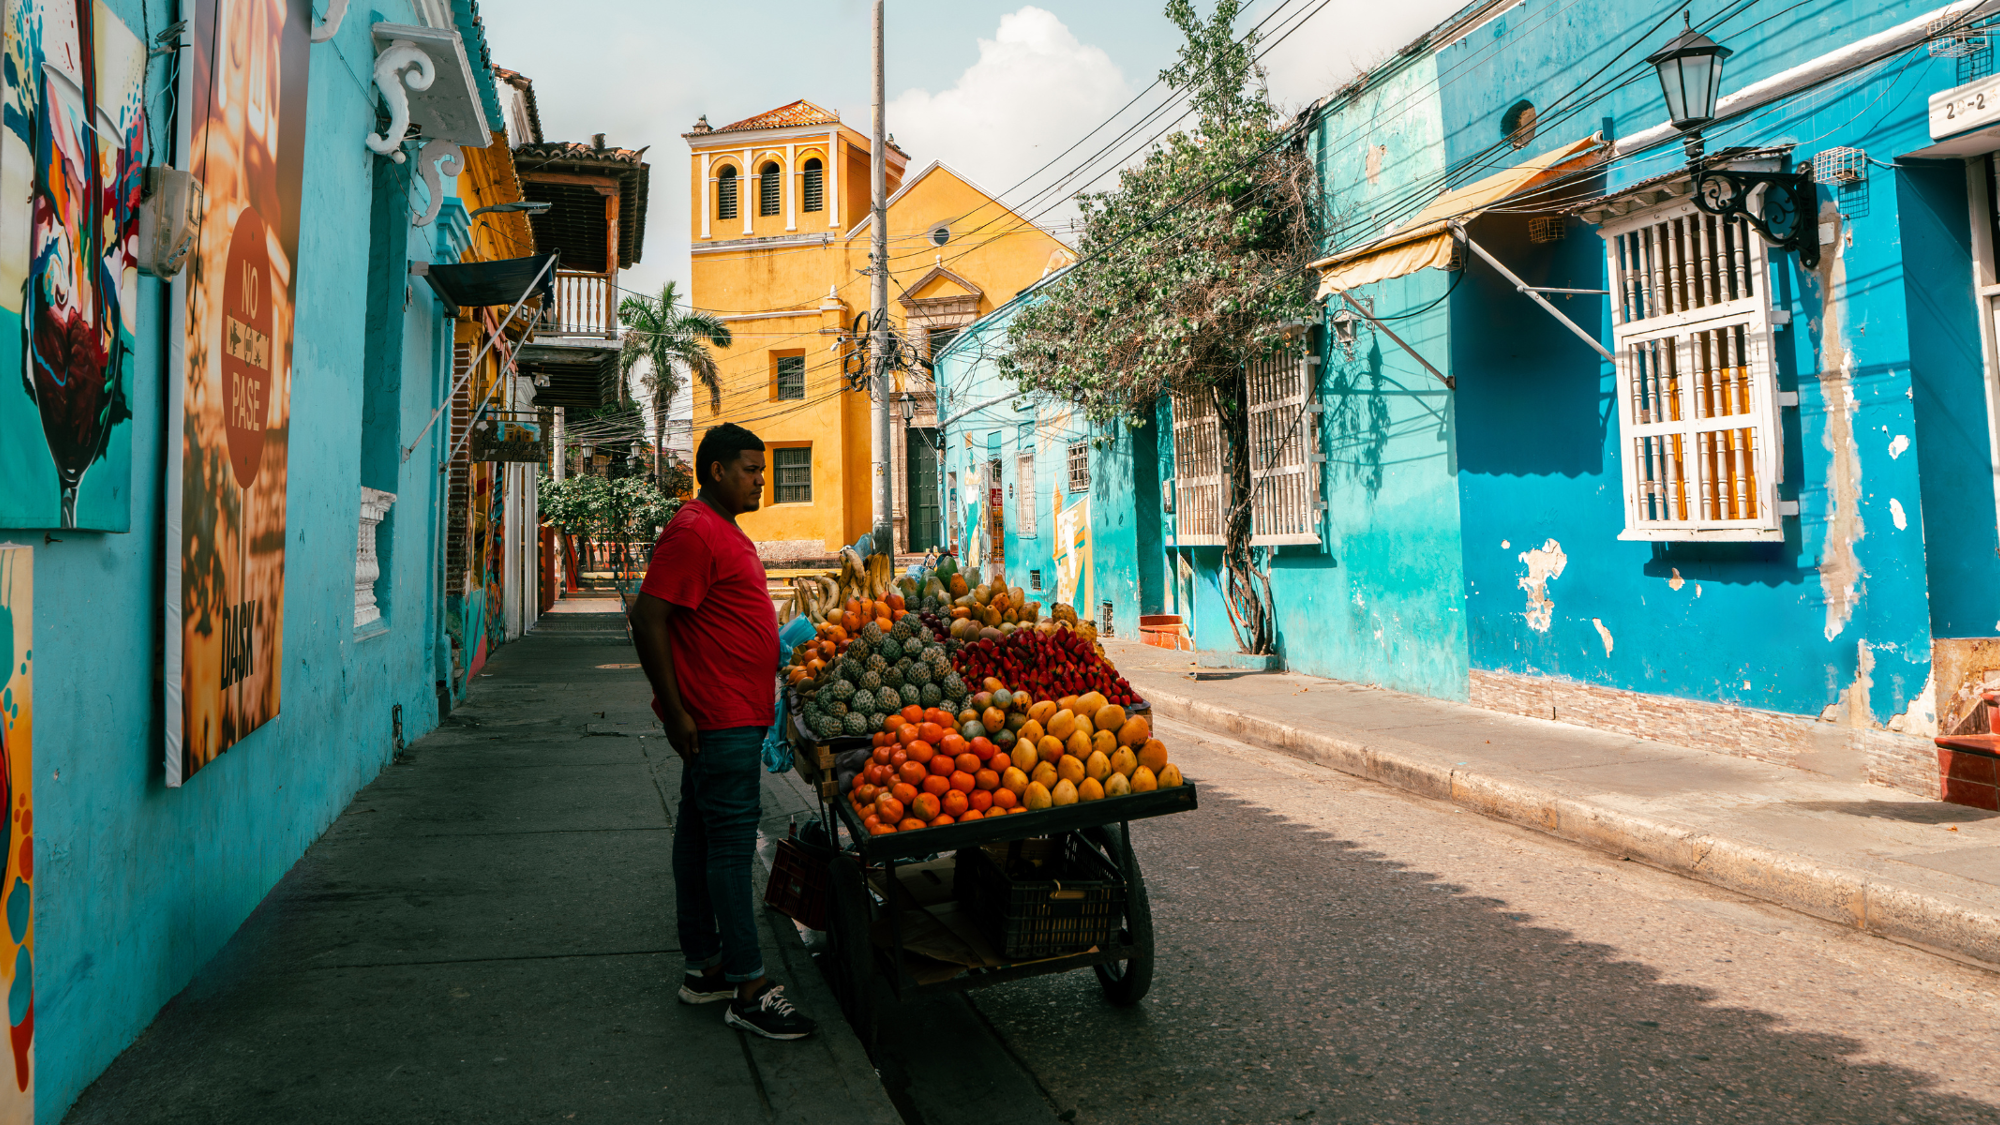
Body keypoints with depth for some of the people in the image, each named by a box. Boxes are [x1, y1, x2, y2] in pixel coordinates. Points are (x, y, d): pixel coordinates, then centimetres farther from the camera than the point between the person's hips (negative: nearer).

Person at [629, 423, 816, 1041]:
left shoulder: (724, 531, 18)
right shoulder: (694, 532, -15)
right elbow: (647, 620, -20)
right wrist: (676, 711, -20)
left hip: (733, 716, 10)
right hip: (718, 720, -10)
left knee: (699, 837, 13)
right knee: (731, 842, -7)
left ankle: (704, 967, 23)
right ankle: (747, 988, -1)